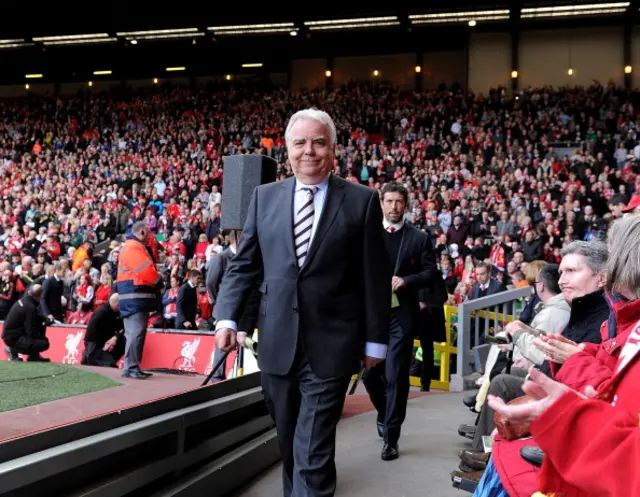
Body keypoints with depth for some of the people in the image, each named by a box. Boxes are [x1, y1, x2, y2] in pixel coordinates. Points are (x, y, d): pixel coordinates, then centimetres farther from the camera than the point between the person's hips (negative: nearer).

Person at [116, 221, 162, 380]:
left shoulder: (134, 247, 23)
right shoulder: (133, 247, -13)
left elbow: (144, 270, 22)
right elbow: (147, 271, -19)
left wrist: (155, 281, 5)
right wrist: (159, 281, -2)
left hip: (138, 297, 11)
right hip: (135, 297, -11)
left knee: (136, 333, 12)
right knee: (136, 333, -12)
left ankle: (132, 367, 16)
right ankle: (130, 368, -12)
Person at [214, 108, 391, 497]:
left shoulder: (362, 201, -2)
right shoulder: (265, 197, 7)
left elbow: (376, 277, -1)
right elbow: (244, 264, 9)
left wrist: (375, 339, 0)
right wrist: (227, 317, -4)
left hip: (330, 345, -4)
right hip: (278, 343, 4)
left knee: (313, 453, -5)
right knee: (289, 444, 18)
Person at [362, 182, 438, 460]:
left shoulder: (419, 238, 4)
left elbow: (431, 274, -1)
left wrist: (405, 280, -15)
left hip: (402, 314, -2)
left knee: (396, 376, -3)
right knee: (369, 371, 9)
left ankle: (391, 438, 5)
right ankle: (384, 413, 39)